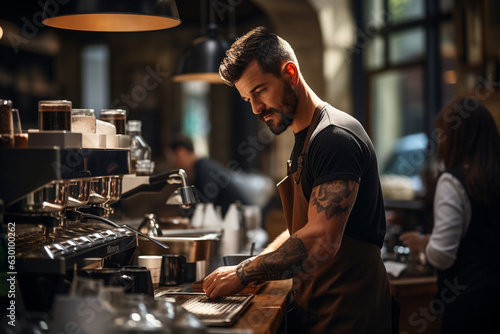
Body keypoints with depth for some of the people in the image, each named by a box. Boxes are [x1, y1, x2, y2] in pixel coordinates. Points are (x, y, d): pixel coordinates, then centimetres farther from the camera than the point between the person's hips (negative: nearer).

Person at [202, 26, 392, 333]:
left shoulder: (336, 137, -17)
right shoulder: (305, 138, 16)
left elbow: (320, 241, -26)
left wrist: (244, 275, -18)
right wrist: (255, 266, 8)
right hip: (314, 308, 9)